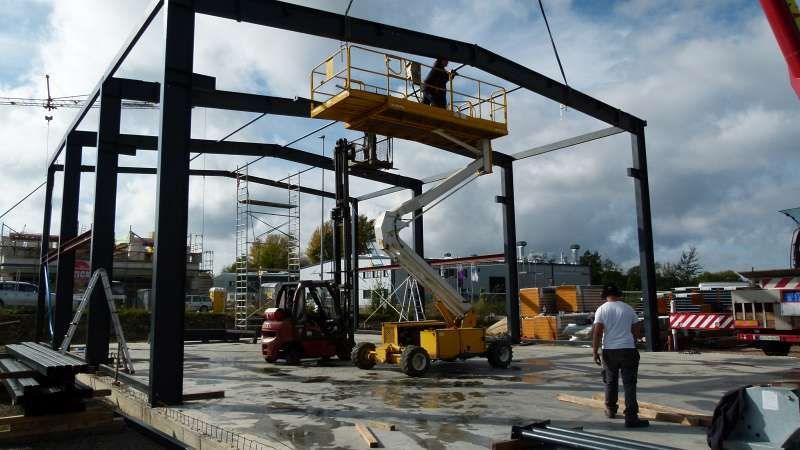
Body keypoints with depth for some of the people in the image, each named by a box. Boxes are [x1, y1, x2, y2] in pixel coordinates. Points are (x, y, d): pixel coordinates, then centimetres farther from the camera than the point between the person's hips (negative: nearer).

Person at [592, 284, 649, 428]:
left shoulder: (602, 309, -3)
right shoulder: (628, 308, 4)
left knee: (610, 381, 16)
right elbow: (636, 330, 10)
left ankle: (611, 410, 30)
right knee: (629, 384, 0)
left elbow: (597, 332, -9)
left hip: (609, 351, 0)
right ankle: (631, 417, -4)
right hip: (628, 349, 0)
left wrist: (595, 351, -4)